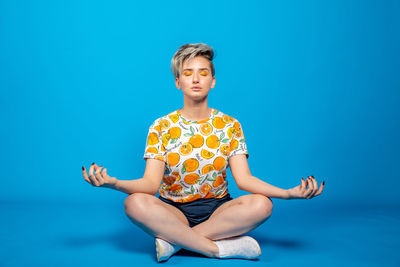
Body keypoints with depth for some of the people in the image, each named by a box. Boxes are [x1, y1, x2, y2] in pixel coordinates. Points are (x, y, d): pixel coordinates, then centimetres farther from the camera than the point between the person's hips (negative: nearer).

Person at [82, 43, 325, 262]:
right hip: (173, 212, 0)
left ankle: (176, 240, -22)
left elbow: (244, 178, -8)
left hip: (217, 211, 1)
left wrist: (289, 193, -25)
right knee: (136, 203, -31)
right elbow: (151, 183, -10)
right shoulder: (161, 127, 0)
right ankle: (224, 247, -25)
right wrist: (114, 183, -31)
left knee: (261, 204, -28)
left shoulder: (230, 126, 3)